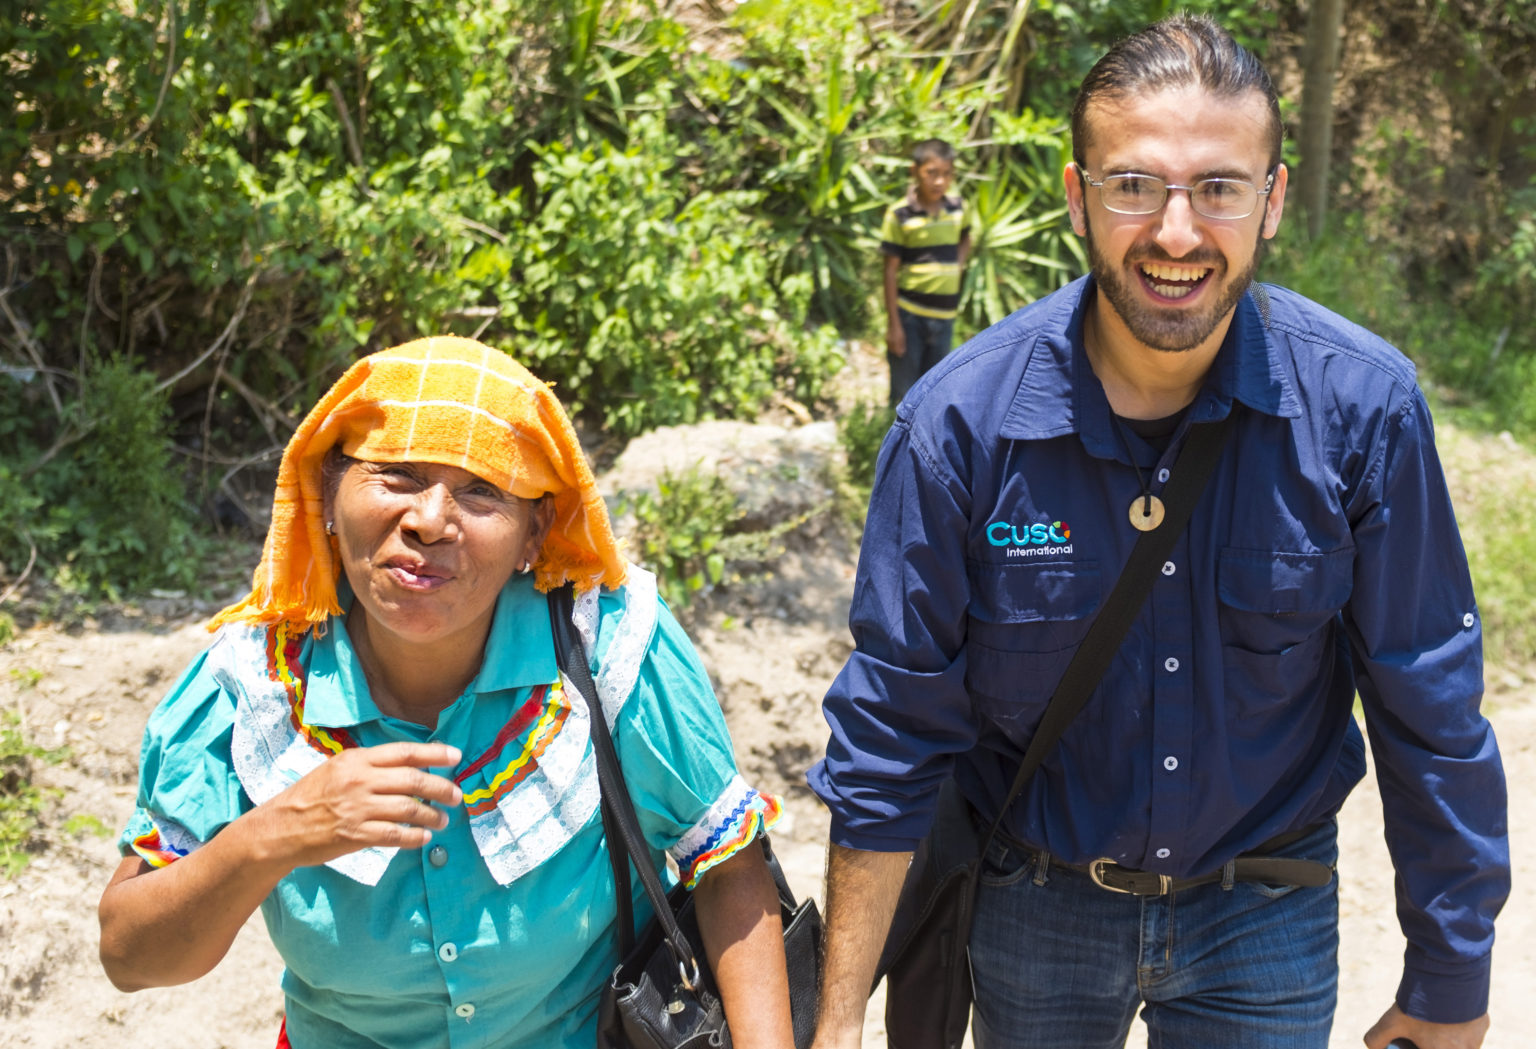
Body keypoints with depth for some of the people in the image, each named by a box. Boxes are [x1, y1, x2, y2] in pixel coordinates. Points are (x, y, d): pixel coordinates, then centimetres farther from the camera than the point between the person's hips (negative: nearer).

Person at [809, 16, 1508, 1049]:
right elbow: (892, 732, -13)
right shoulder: (963, 420, -19)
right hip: (1038, 911, 0)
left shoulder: (1363, 407, -17)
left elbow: (1430, 714, -8)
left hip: (1266, 919, 0)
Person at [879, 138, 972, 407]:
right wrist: (893, 324, -10)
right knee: (904, 394, 2)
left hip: (944, 315, 4)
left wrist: (957, 267, 2)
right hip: (909, 314, -4)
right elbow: (890, 270, -8)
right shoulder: (899, 215, -12)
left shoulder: (958, 208, 1)